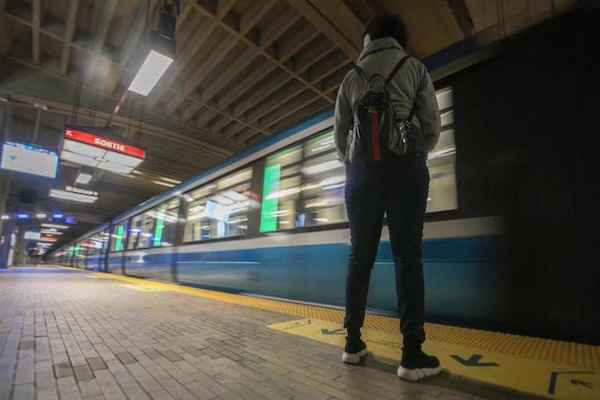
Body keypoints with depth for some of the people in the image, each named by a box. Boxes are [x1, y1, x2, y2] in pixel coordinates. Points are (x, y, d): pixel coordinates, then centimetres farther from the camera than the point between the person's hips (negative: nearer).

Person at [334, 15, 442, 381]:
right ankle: (412, 354, -3)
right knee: (408, 257, -4)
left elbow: (340, 134, 15)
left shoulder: (352, 76, 22)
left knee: (360, 256, 5)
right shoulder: (414, 67, 16)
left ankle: (353, 342, 11)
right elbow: (432, 124, 9)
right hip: (404, 165, -2)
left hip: (361, 168, 2)